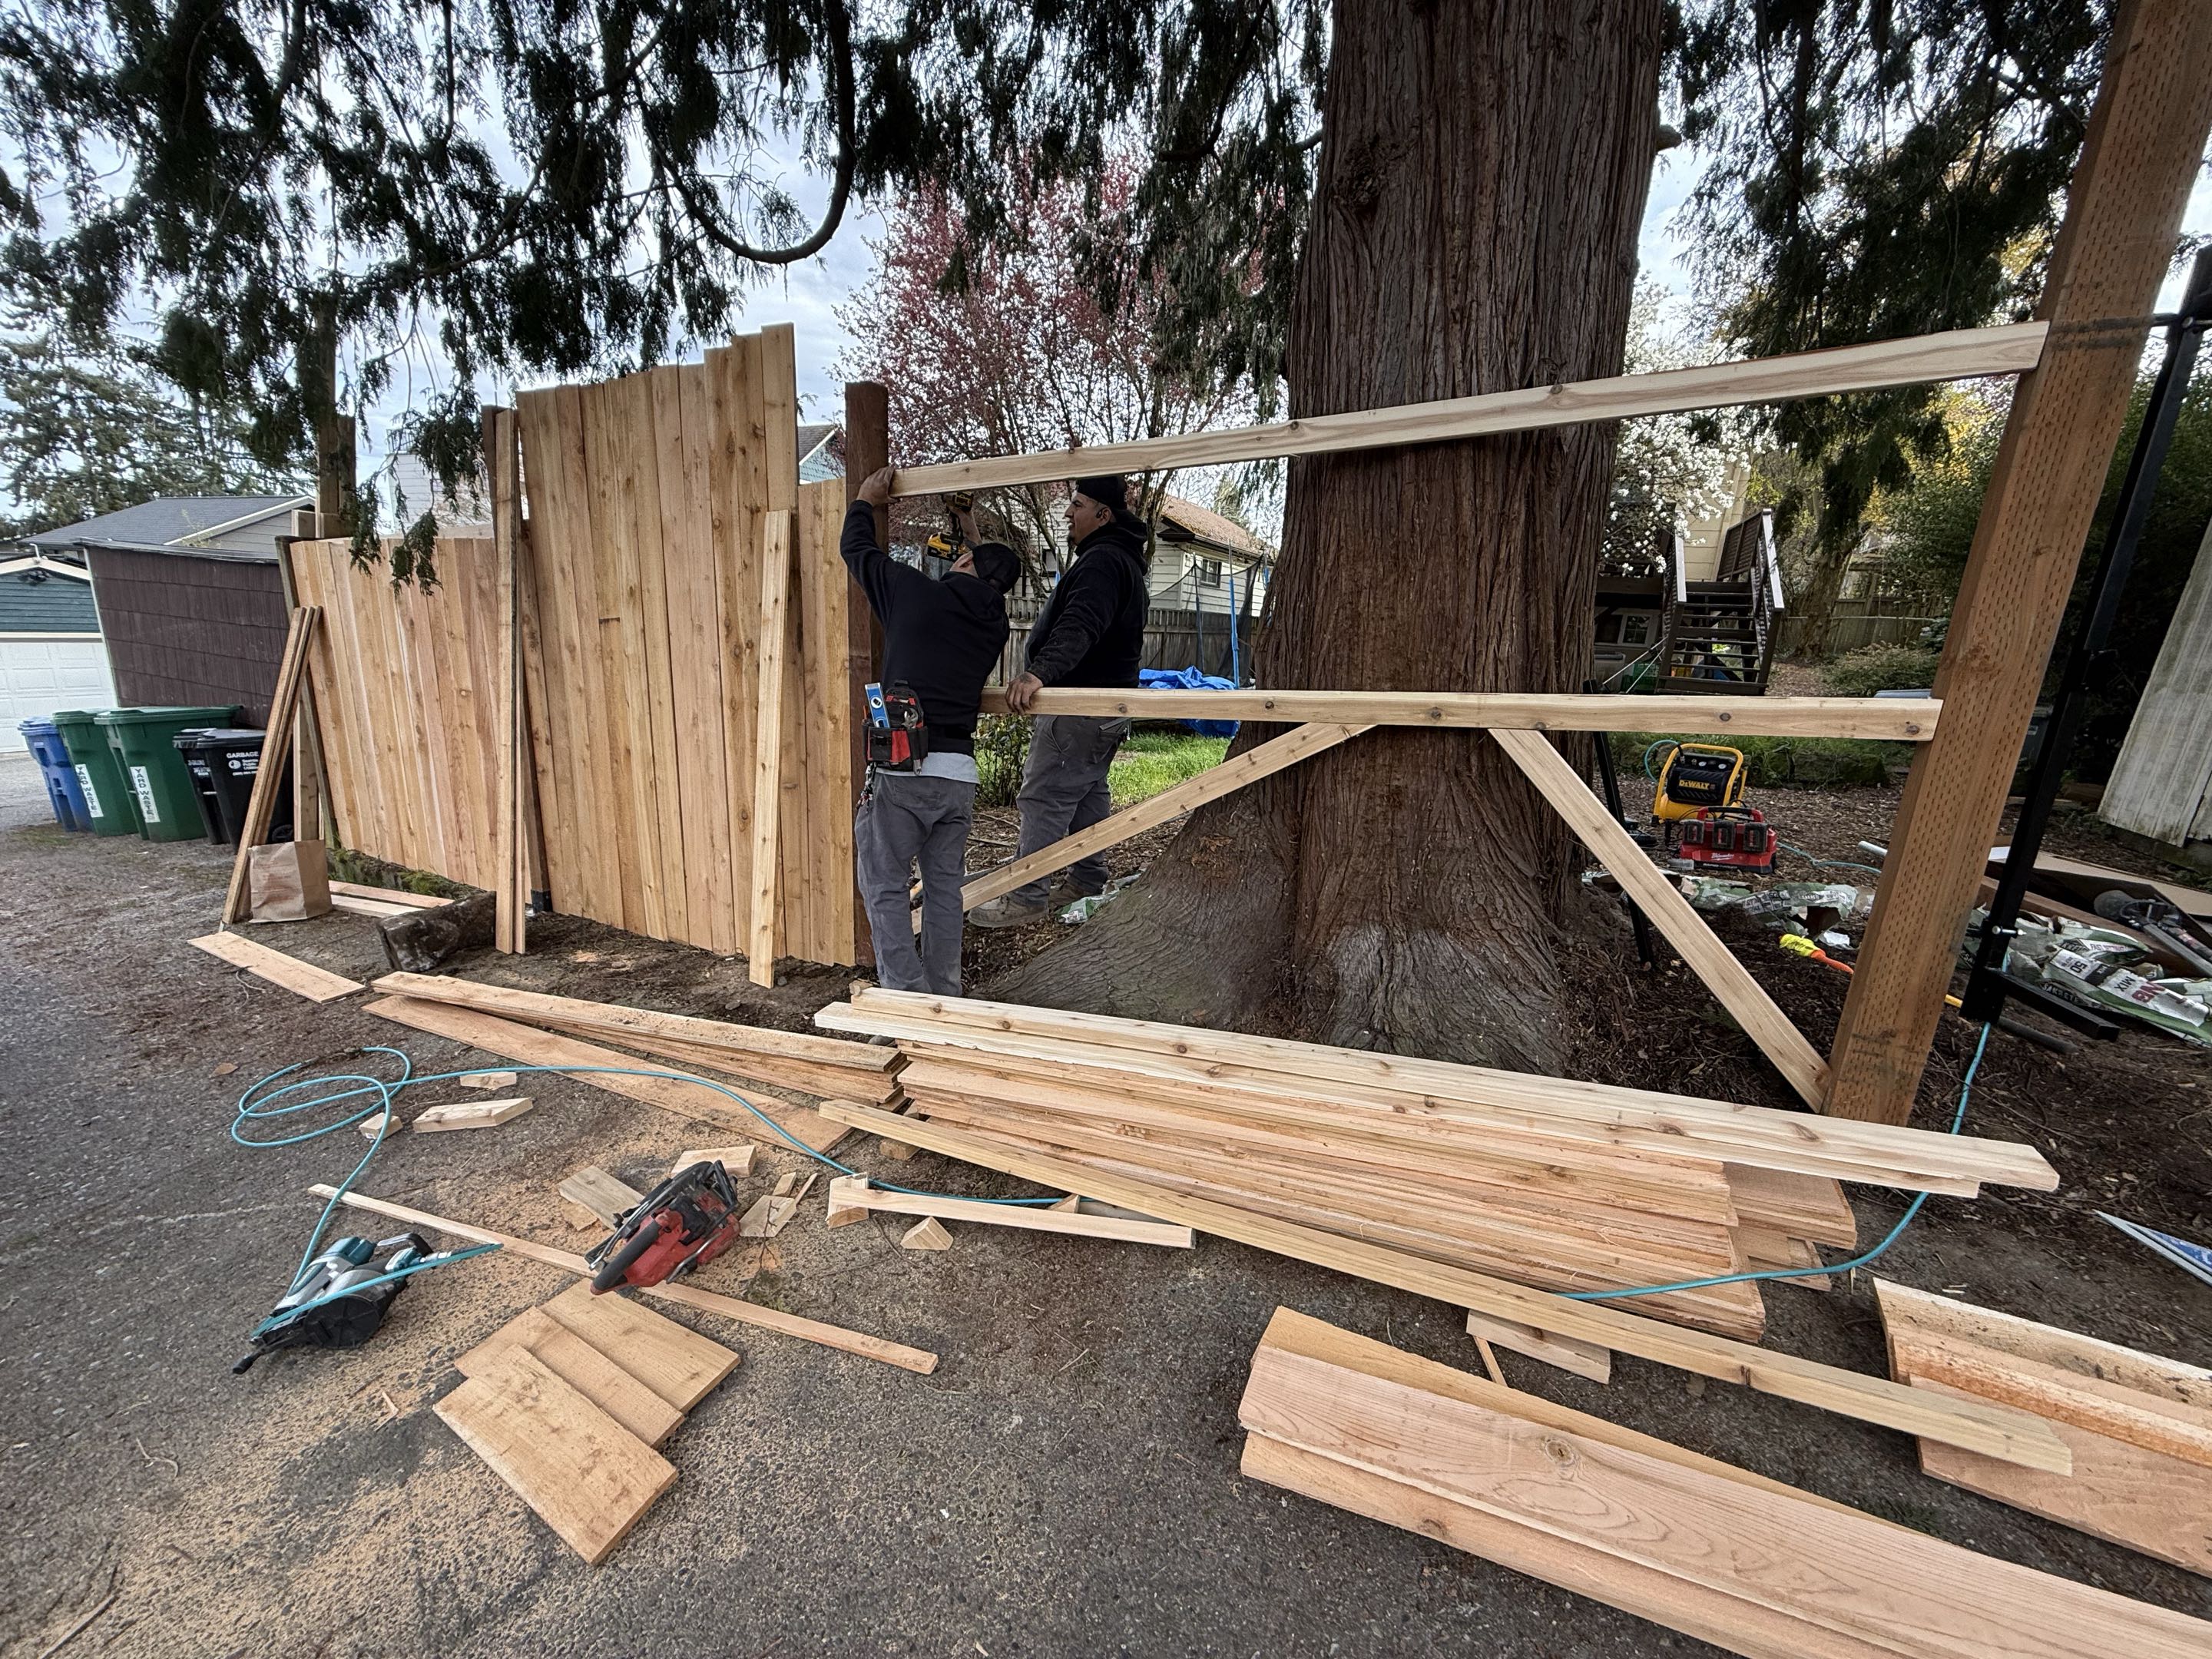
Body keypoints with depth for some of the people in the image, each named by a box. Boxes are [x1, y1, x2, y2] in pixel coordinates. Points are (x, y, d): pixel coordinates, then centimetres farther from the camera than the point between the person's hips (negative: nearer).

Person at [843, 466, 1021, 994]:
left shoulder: (914, 590, 0)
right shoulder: (994, 625, 11)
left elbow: (855, 549, 14)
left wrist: (864, 502, 33)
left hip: (903, 769, -5)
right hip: (959, 772, 5)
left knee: (884, 886, 8)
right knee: (944, 887, 16)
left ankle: (906, 996, 9)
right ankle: (945, 996, 24)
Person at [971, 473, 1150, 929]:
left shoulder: (1102, 561, -16)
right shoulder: (1123, 559, 20)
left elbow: (1079, 626, -34)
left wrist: (1038, 672, -47)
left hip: (1079, 707, -11)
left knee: (1043, 796, -10)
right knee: (1088, 792, 17)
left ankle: (1028, 897, -6)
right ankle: (1088, 879, 27)